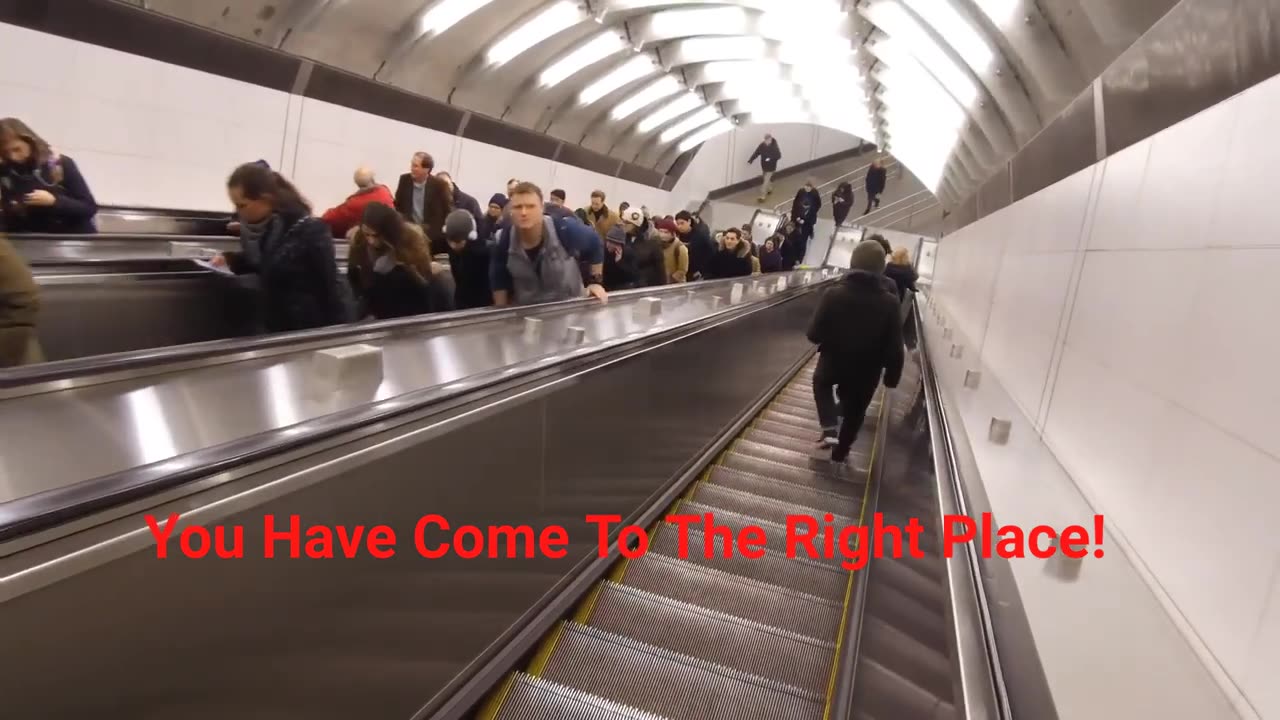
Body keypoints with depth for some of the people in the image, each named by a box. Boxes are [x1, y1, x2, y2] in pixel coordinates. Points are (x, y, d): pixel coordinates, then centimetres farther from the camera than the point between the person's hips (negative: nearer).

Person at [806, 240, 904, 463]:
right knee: (854, 413, 24)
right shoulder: (889, 304, -17)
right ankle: (839, 453, 41)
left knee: (821, 383, 33)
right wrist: (891, 378, 3)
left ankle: (829, 429, 17)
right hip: (866, 373, 1)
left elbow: (814, 335, -17)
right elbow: (894, 351, -14)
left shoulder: (833, 294, -20)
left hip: (832, 363, 0)